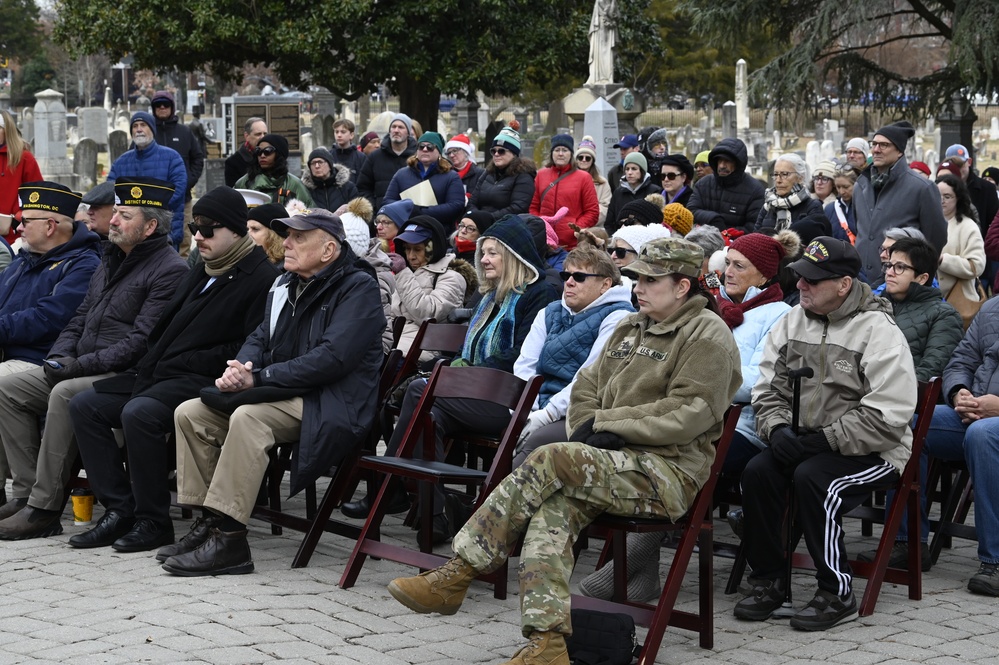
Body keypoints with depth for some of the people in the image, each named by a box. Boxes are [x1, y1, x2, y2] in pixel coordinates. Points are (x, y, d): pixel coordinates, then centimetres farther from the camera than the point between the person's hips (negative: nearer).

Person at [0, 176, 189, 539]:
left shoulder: (170, 270, -11)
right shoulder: (110, 261, 19)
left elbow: (142, 341, -19)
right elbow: (80, 319, 23)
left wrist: (83, 364, -21)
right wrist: (59, 356, 3)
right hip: (82, 370, 10)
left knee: (65, 394, -34)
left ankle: (45, 509, -27)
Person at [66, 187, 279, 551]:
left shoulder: (261, 278, -8)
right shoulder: (202, 273, 23)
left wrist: (191, 360, -16)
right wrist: (150, 364, 8)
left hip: (204, 381, -10)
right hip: (161, 372, 10)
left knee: (139, 412, -34)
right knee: (84, 405, -3)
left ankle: (153, 521, -20)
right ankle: (120, 510, -6)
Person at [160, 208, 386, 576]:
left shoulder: (358, 288, -10)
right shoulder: (286, 284, 16)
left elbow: (332, 358, -22)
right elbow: (260, 338, 20)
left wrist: (258, 378, -20)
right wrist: (240, 367, -6)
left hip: (331, 404, -9)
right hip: (283, 394, 9)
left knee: (248, 417, -33)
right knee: (190, 413, -4)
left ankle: (230, 540, -32)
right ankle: (210, 522, -4)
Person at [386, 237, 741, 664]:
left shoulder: (707, 335, -3)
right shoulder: (630, 328, 22)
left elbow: (689, 412, -13)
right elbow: (586, 387, 24)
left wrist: (608, 423, -11)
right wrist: (588, 431, 2)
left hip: (671, 472, -7)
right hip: (619, 463, 7)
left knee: (550, 461, -26)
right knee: (553, 509, -25)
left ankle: (458, 573, -22)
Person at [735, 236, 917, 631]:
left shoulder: (878, 332, -13)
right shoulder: (792, 323, 7)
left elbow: (886, 418, -20)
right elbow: (768, 391, 11)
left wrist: (823, 440, -21)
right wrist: (777, 429, -10)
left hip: (872, 450, -6)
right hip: (805, 444, 6)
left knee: (812, 479, -31)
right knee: (757, 472, -20)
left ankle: (838, 595, -17)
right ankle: (768, 581, -4)